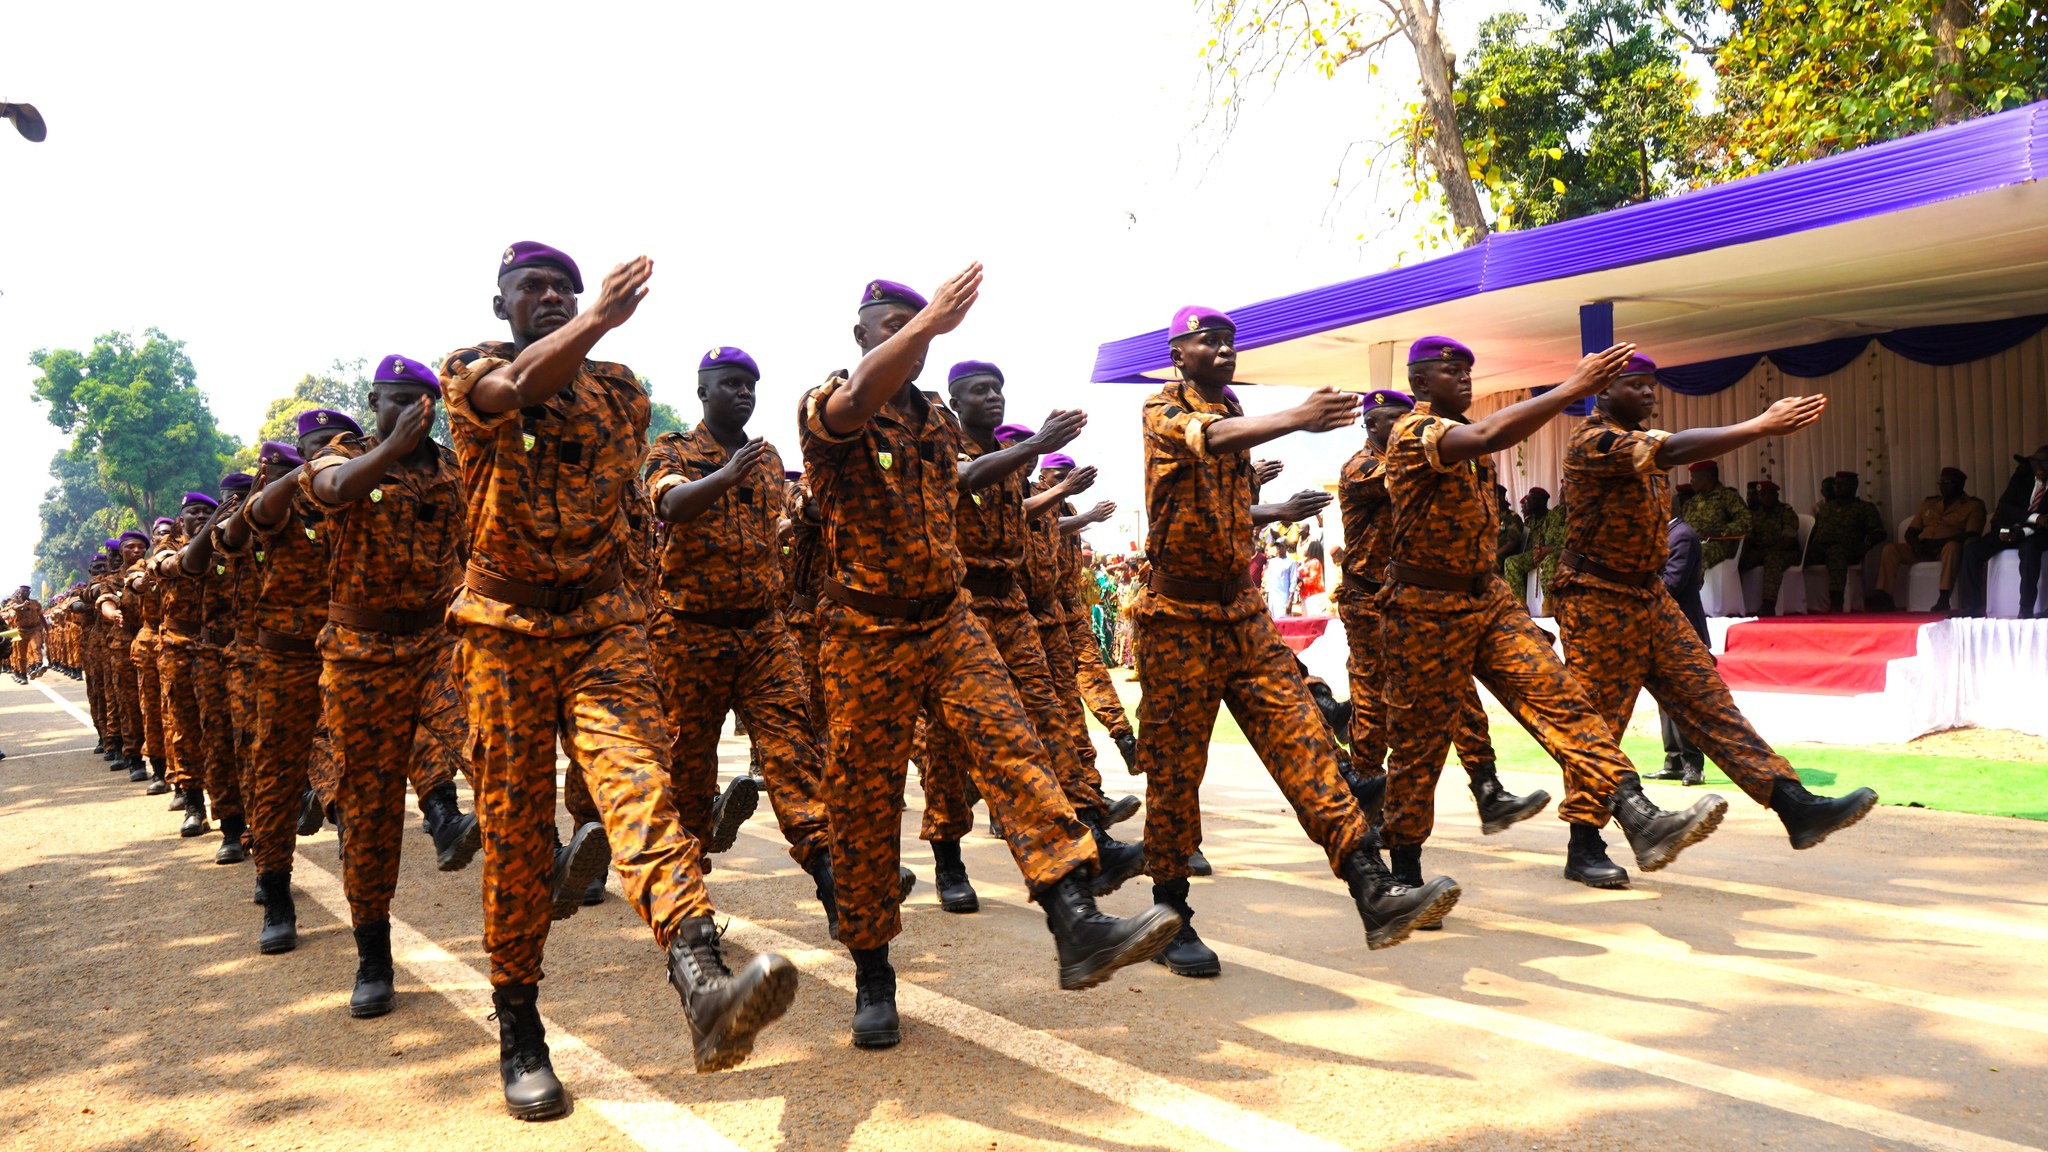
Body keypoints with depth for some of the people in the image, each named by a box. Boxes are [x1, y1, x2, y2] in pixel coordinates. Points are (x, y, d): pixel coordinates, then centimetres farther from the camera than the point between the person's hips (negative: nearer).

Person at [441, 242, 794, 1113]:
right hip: (506, 626, -1)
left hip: (603, 618, 1)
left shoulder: (619, 388, 12)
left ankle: (702, 983, -41)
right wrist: (602, 318, -21)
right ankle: (518, 1031, 17)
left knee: (637, 776, -21)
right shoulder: (469, 371, 3)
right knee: (513, 823, 2)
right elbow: (520, 387, -23)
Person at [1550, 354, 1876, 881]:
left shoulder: (1642, 439, 18)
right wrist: (1761, 426, -35)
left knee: (1708, 701, 2)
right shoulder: (1592, 442, -18)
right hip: (1599, 601, -8)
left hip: (1650, 596, 9)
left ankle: (1796, 805, -2)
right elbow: (1675, 451, -29)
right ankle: (1584, 849, 10)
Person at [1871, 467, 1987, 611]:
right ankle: (1883, 597, -33)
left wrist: (1939, 542, -19)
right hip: (1922, 550, 5)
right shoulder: (1928, 503, 23)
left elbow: (1972, 535, -8)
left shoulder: (1973, 505, 8)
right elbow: (1910, 532, 19)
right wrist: (1916, 545, -6)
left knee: (1952, 546, -39)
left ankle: (1944, 599, -50)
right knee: (1890, 549, -19)